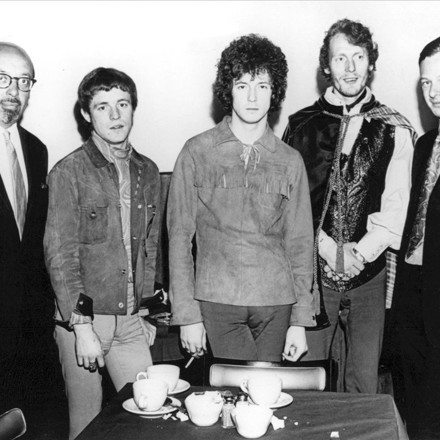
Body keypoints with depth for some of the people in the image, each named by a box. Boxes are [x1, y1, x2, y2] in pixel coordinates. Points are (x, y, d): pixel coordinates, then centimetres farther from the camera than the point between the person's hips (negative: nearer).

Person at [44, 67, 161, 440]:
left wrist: (147, 310, 12)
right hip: (82, 316, -4)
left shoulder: (147, 172, 8)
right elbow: (60, 256, -11)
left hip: (131, 321, 5)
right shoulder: (69, 172, -8)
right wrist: (82, 327, -16)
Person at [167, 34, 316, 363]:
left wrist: (300, 320, 4)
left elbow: (300, 244, 9)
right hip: (217, 299, -2)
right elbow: (180, 235, 2)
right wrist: (186, 314, -3)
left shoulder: (290, 161, 8)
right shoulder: (197, 153, 3)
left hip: (276, 301, 2)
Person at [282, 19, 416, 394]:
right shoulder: (302, 125, 5)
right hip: (312, 269, 0)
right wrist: (325, 246, -10)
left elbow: (396, 204, -1)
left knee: (363, 383, 7)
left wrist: (361, 252, -10)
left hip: (368, 273, 0)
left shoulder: (394, 130, 4)